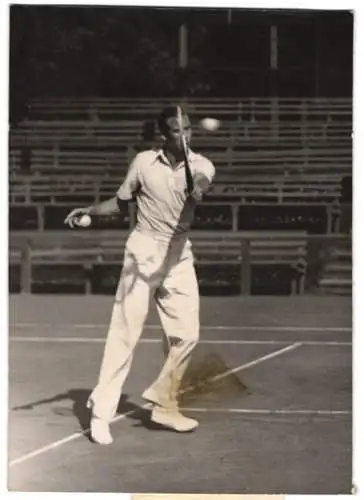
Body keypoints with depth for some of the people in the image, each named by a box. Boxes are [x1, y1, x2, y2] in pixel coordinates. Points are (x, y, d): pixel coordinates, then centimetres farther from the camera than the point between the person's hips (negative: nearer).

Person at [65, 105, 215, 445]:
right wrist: (89, 211, -8)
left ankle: (163, 402, 18)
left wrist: (195, 192, -49)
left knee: (185, 334, -2)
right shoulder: (144, 162, -4)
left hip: (179, 257, 2)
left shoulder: (201, 166, -4)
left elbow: (200, 185, -27)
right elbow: (120, 201, 7)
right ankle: (101, 411, 0)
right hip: (143, 252, -2)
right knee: (125, 332, -6)